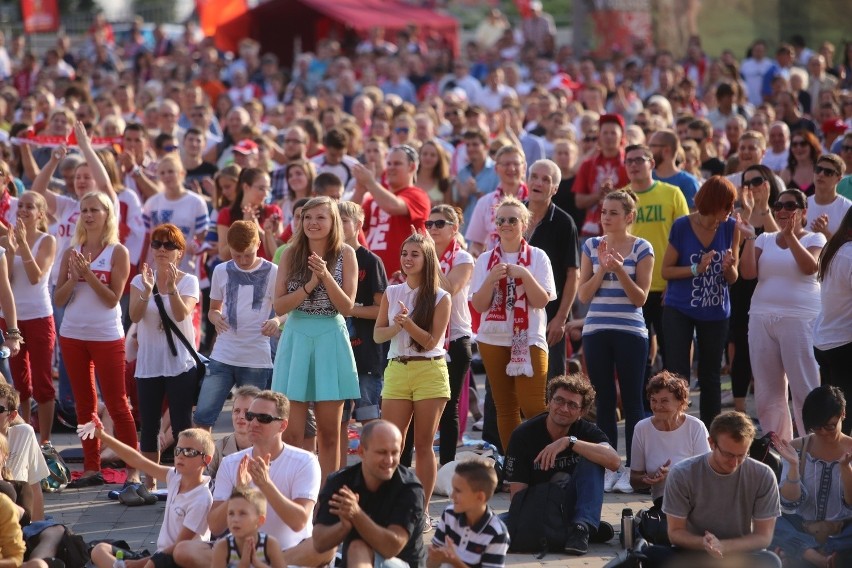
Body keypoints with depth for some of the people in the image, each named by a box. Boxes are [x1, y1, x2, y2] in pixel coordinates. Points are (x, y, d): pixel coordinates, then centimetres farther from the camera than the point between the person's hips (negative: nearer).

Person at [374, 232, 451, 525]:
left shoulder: (440, 298, -2)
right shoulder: (391, 293, 8)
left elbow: (431, 341, -7)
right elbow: (377, 334, 7)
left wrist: (409, 323, -22)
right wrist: (396, 327, -13)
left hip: (430, 371, -3)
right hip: (396, 369, 3)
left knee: (423, 444, 1)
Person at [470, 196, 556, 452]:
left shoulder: (537, 257, 1)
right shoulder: (485, 260, 7)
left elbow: (542, 301, -7)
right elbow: (479, 305, 1)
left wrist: (524, 275, -19)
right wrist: (492, 279, -14)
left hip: (529, 340, -3)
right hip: (494, 340, 3)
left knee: (533, 406, -11)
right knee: (505, 407, 6)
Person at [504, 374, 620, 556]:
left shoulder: (587, 431, -6)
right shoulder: (524, 435, -9)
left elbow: (614, 461, -27)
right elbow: (518, 493, -12)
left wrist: (569, 442, -33)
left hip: (572, 506, 0)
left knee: (591, 460, -20)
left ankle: (582, 527, -31)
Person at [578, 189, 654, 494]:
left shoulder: (641, 249, -2)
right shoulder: (592, 246, 7)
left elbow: (640, 297, -6)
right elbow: (584, 295, 3)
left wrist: (619, 270, -18)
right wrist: (602, 268, -11)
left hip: (630, 332, -3)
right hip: (596, 331, 3)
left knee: (631, 400, 0)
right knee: (603, 400, 6)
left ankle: (632, 469, 4)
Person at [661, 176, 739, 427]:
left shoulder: (730, 228, -5)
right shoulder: (682, 226, -12)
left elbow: (733, 278, 1)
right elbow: (666, 270, -7)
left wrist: (728, 267, -22)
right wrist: (697, 269, -22)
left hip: (716, 312, 3)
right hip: (679, 310, -3)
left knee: (710, 377, 12)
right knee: (678, 375, -7)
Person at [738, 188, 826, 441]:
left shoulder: (814, 239, 3)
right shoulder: (765, 240, 13)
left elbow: (809, 267, -17)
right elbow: (748, 273, 0)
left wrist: (791, 236, -22)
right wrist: (749, 238, -7)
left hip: (800, 320, -5)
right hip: (762, 318, 5)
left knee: (805, 389, -7)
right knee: (767, 392, 8)